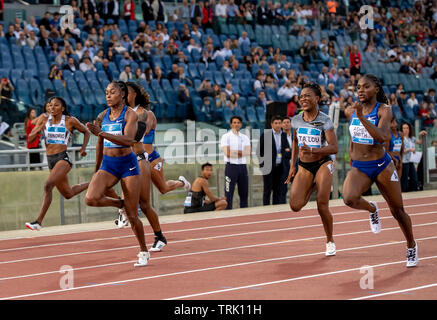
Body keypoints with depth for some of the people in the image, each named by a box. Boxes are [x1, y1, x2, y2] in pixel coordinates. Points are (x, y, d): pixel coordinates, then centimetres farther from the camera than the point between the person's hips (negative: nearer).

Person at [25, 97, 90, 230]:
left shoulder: (70, 121, -3)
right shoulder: (44, 118, 4)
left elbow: (86, 132, 12)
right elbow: (30, 140, 3)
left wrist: (83, 148, -3)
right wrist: (38, 130, -17)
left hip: (63, 158, -6)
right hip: (50, 160, 6)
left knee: (48, 185, -27)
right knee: (68, 194, 19)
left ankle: (38, 221, -28)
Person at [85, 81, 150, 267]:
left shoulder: (130, 114, -9)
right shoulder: (103, 115, 7)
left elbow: (129, 140, -26)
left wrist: (101, 133, -33)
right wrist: (96, 170, 24)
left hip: (127, 164, -5)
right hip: (107, 164, 5)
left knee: (132, 215, -1)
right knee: (90, 199, -22)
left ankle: (144, 252, 19)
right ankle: (120, 204, 9)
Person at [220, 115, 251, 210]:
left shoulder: (245, 137, 14)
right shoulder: (226, 137, 0)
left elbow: (249, 152, -1)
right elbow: (227, 153, -12)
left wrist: (234, 152, -13)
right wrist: (242, 152, -3)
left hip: (242, 166, 5)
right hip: (231, 166, -5)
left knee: (244, 192, 8)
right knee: (229, 193, -7)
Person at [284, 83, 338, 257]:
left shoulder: (325, 121, -13)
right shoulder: (296, 120, 2)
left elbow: (334, 148, -19)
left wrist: (312, 150, -32)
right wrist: (292, 165, 14)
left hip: (323, 164, -4)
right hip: (304, 167, 4)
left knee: (322, 206, -11)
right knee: (295, 206, -12)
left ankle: (330, 241, 12)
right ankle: (312, 187, 23)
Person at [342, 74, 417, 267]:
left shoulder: (383, 110, -11)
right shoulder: (351, 111, 3)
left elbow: (382, 137, -27)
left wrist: (361, 117, -32)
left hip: (381, 166, -3)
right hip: (358, 168, 3)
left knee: (397, 210, 8)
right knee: (349, 199, -28)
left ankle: (411, 246, 33)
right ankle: (371, 209, 7)